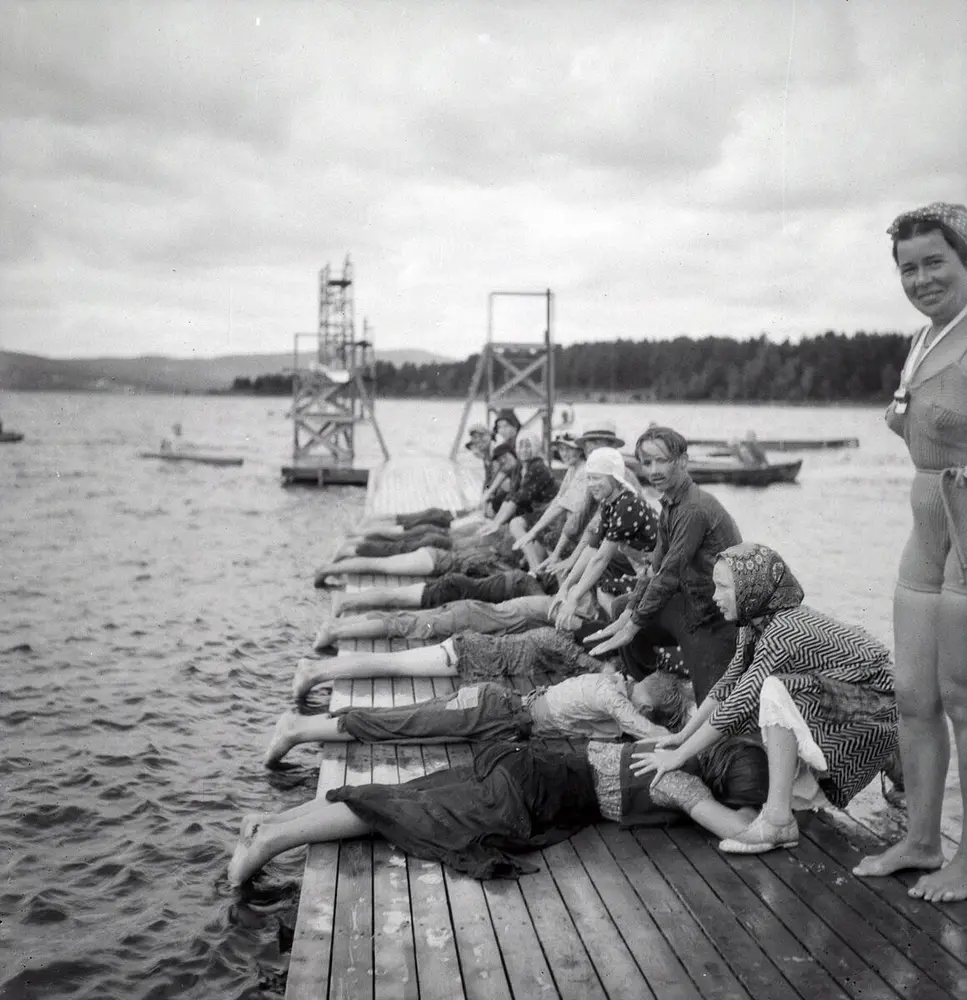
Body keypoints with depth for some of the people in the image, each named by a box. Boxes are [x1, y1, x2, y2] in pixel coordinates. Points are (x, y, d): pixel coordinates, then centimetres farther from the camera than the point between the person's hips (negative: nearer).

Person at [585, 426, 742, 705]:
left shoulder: (695, 509, -24)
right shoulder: (670, 505, 8)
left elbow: (668, 576, -22)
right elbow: (655, 567, 10)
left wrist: (632, 627, -14)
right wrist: (627, 615, -1)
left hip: (717, 617, -10)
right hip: (693, 601, 10)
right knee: (622, 606, 14)